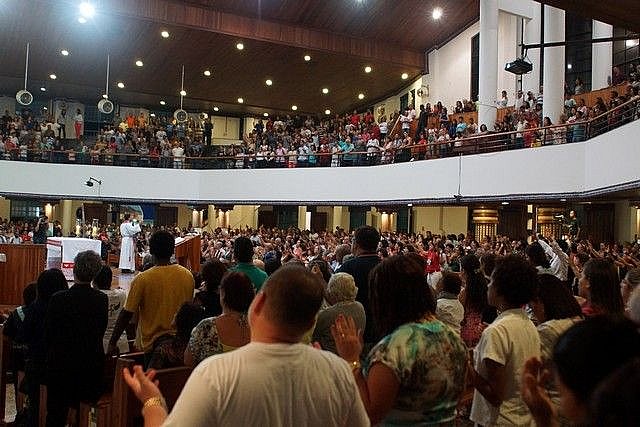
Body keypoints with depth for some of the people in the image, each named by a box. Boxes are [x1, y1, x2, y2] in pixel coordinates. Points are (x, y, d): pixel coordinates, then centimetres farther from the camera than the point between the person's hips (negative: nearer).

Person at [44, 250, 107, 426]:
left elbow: (48, 334, -7)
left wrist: (51, 354, 10)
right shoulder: (102, 299, -10)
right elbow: (101, 332, 2)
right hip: (93, 364, 2)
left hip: (62, 363, -2)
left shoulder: (58, 299, -17)